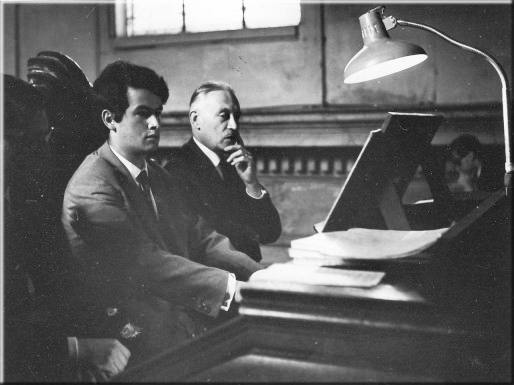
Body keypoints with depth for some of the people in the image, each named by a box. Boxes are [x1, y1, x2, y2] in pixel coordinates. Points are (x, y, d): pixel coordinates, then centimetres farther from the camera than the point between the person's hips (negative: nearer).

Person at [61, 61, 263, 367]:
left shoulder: (158, 176, 17)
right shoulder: (92, 187, -12)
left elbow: (203, 238, 11)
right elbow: (145, 263, -22)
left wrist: (263, 276, -4)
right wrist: (230, 287, -29)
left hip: (188, 314, 8)